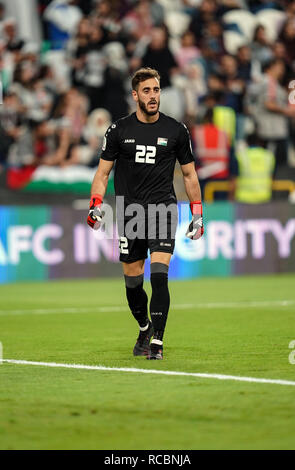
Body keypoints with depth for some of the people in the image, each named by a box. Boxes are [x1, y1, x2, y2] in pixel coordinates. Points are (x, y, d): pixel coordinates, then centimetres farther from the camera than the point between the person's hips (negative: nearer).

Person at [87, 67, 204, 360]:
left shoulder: (176, 131, 3)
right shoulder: (119, 130, 3)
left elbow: (189, 173, 12)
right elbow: (103, 172, 8)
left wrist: (198, 214, 10)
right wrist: (95, 206, -6)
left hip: (163, 207, -1)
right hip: (129, 212, 2)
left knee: (159, 277, -17)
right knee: (133, 282, 6)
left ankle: (157, 341, -15)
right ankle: (144, 329, 33)